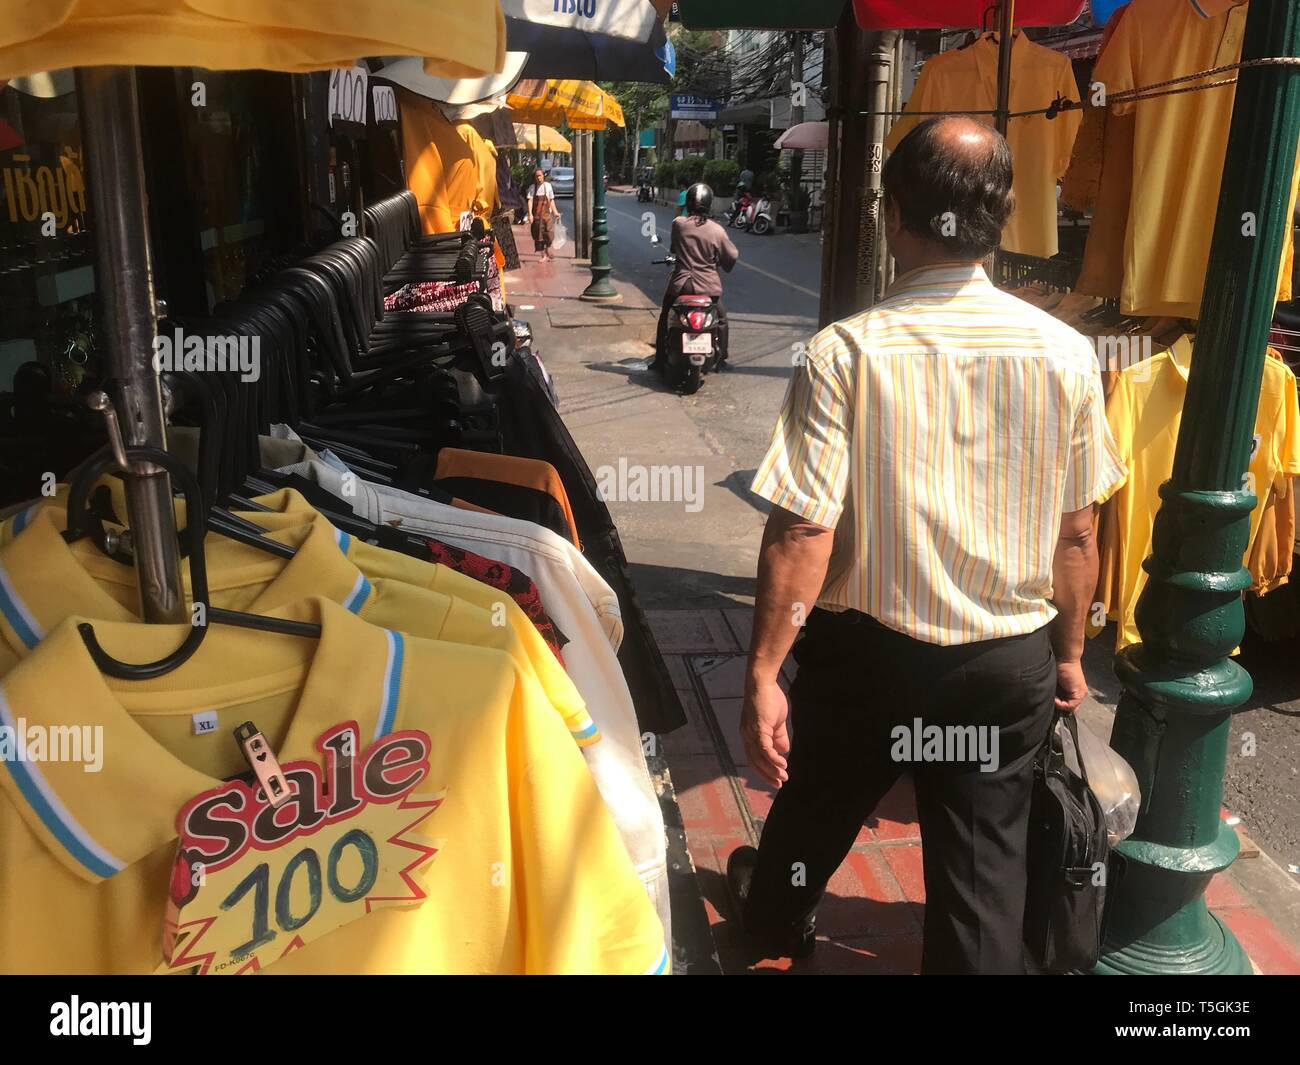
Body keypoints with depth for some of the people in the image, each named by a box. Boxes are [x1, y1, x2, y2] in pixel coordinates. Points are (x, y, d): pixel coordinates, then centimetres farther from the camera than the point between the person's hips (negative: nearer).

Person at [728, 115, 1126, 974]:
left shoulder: (845, 353, -17)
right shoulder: (1066, 354, -8)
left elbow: (804, 529, -20)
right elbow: (1076, 534, -1)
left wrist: (765, 674, -12)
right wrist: (1069, 655, 13)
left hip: (867, 651, 0)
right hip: (1009, 662, 1)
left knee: (816, 807, 26)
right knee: (985, 870, 14)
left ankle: (774, 922, 55)